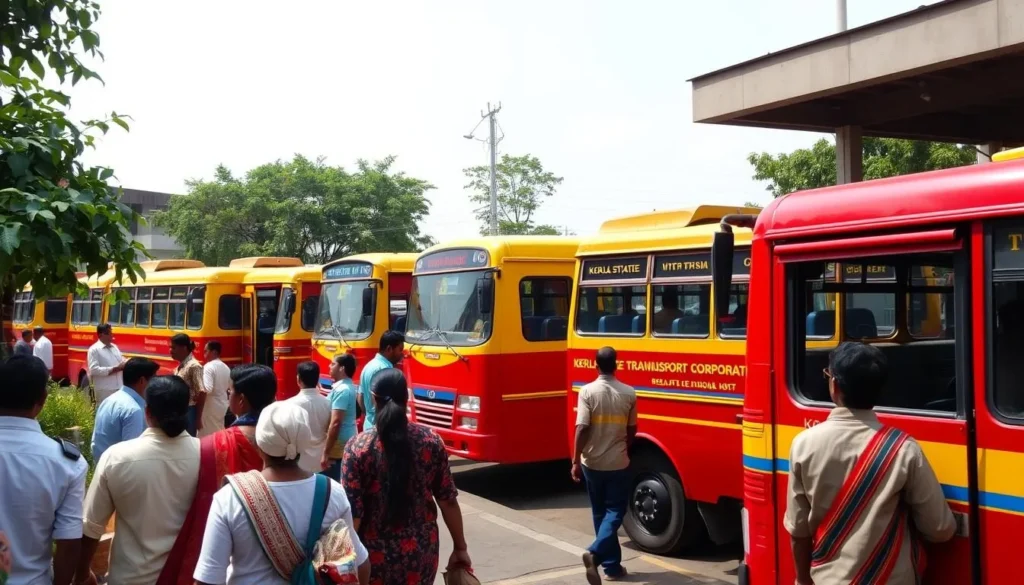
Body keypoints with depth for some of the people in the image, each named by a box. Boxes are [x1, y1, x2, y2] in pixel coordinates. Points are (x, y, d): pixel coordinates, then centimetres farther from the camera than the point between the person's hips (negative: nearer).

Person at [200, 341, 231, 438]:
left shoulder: (208, 367, -16)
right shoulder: (226, 367, 8)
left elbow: (207, 389, -24)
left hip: (211, 407, -8)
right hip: (222, 405, 8)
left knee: (207, 435, -1)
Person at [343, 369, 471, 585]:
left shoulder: (358, 447, -14)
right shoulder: (431, 441, -6)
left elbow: (353, 513, -14)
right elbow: (448, 501, -2)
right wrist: (460, 547, 9)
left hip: (375, 556, -2)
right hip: (421, 552, 3)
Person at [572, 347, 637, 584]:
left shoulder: (587, 391, -10)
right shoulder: (629, 393, -4)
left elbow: (582, 428, -15)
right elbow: (632, 430, 6)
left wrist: (576, 461, -8)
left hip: (592, 463, 0)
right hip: (618, 463, 0)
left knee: (601, 513, 14)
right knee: (615, 512, 7)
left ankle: (612, 565, 19)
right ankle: (595, 553, -16)